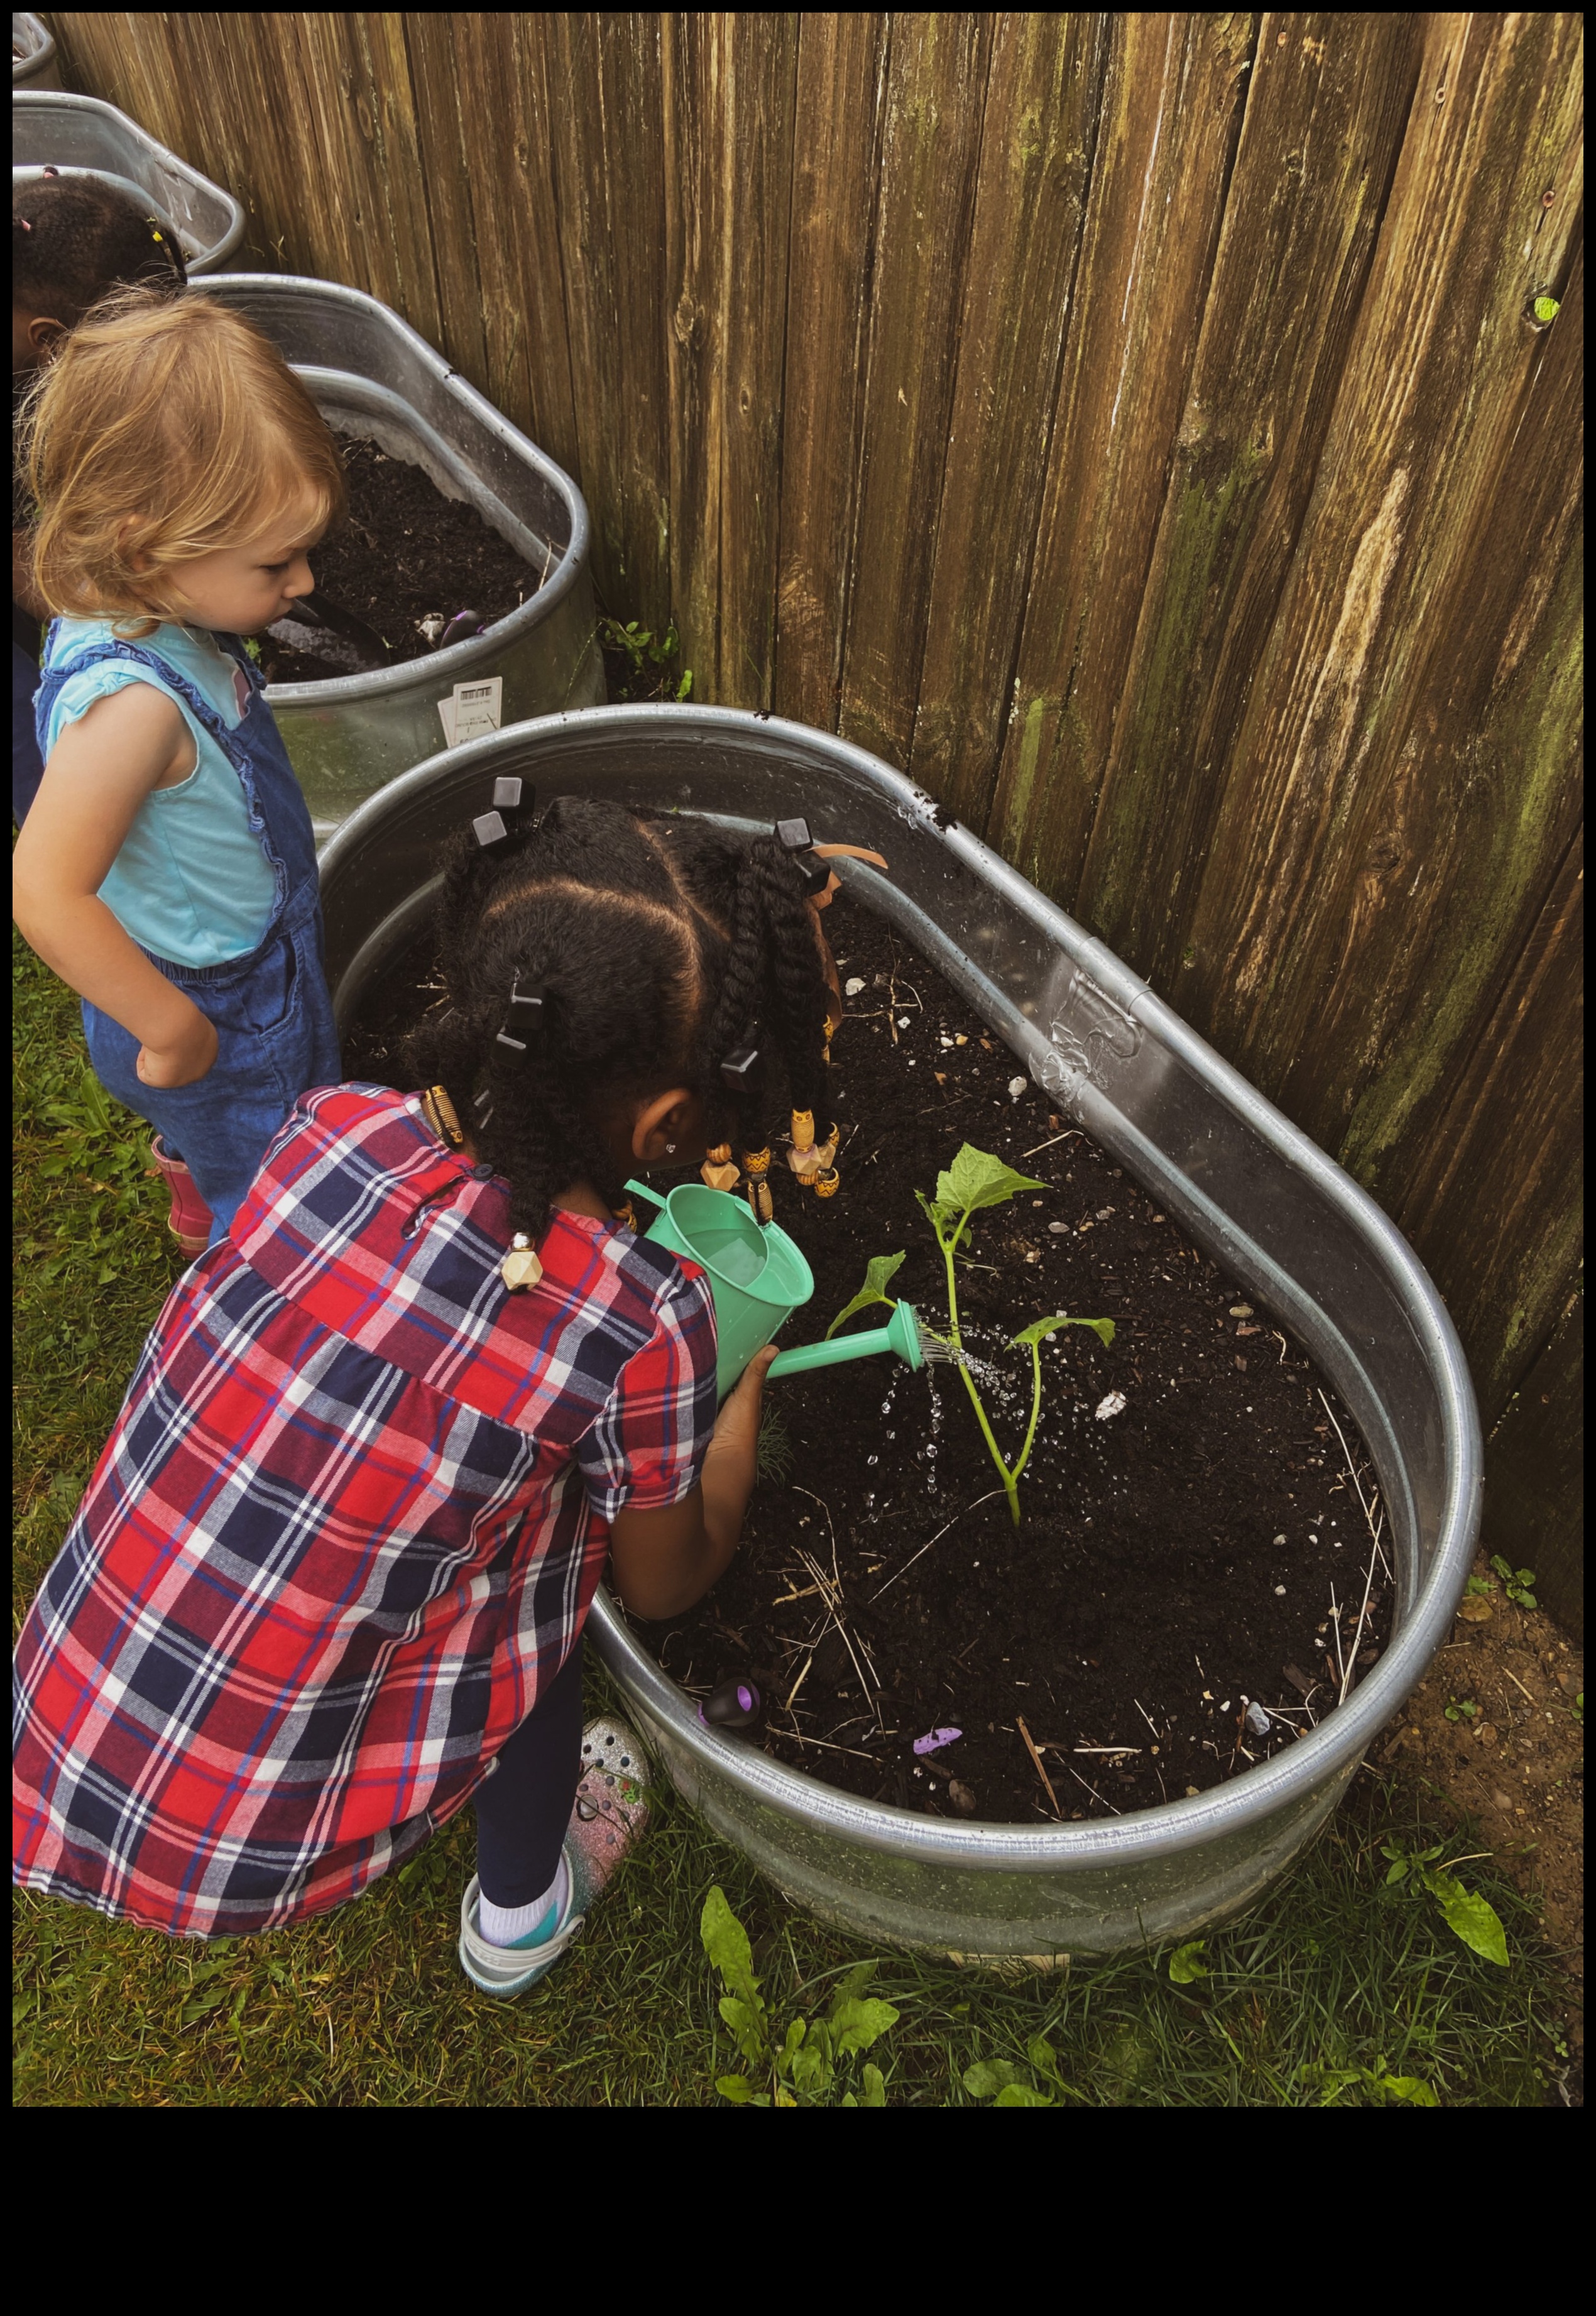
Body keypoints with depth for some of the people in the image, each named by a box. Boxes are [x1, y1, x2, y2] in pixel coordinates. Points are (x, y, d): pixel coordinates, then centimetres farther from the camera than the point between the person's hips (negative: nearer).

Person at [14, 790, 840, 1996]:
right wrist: (745, 1394, 15)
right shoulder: (642, 1325, -23)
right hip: (247, 1860, -4)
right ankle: (521, 1914, 32)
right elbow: (665, 1585, -1)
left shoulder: (329, 1129, -12)